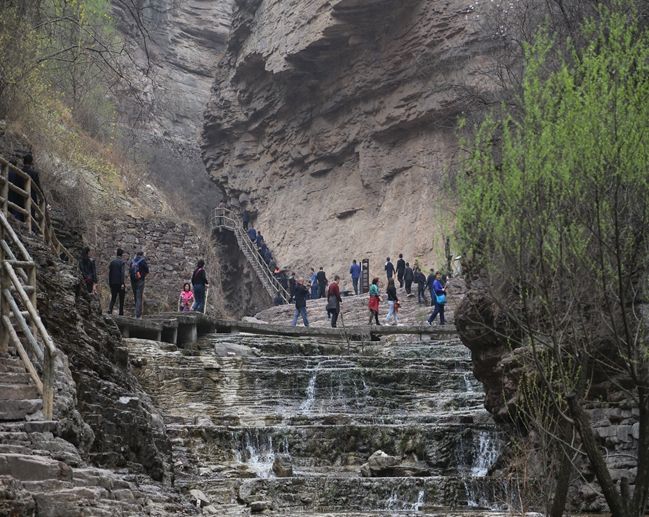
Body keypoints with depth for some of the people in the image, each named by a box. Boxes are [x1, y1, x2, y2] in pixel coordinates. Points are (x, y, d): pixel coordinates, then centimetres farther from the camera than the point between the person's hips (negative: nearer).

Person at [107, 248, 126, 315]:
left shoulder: (112, 262, 7)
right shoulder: (122, 262, -8)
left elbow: (109, 273, 9)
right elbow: (123, 273, -16)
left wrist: (110, 283, 15)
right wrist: (123, 283, -17)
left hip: (113, 283, 4)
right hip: (120, 283, -4)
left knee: (113, 298, 7)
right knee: (121, 299, 6)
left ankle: (110, 310, -14)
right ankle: (121, 313, 8)